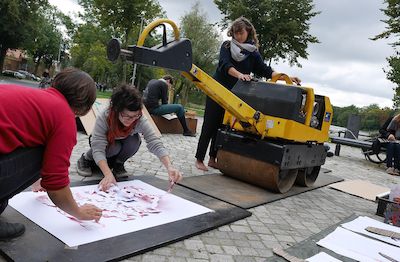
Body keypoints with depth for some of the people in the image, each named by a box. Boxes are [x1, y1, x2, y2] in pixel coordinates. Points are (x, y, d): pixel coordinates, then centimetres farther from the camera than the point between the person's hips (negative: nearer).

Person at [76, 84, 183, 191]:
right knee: (114, 147, -34)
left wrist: (169, 167, -56)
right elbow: (98, 149, -42)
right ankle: (86, 159, -2)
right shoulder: (104, 118, -37)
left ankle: (118, 163, 0)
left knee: (134, 141, -31)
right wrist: (108, 174, -57)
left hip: (122, 142, 2)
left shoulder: (140, 120, -33)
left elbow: (155, 143, -40)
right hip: (103, 142, -1)